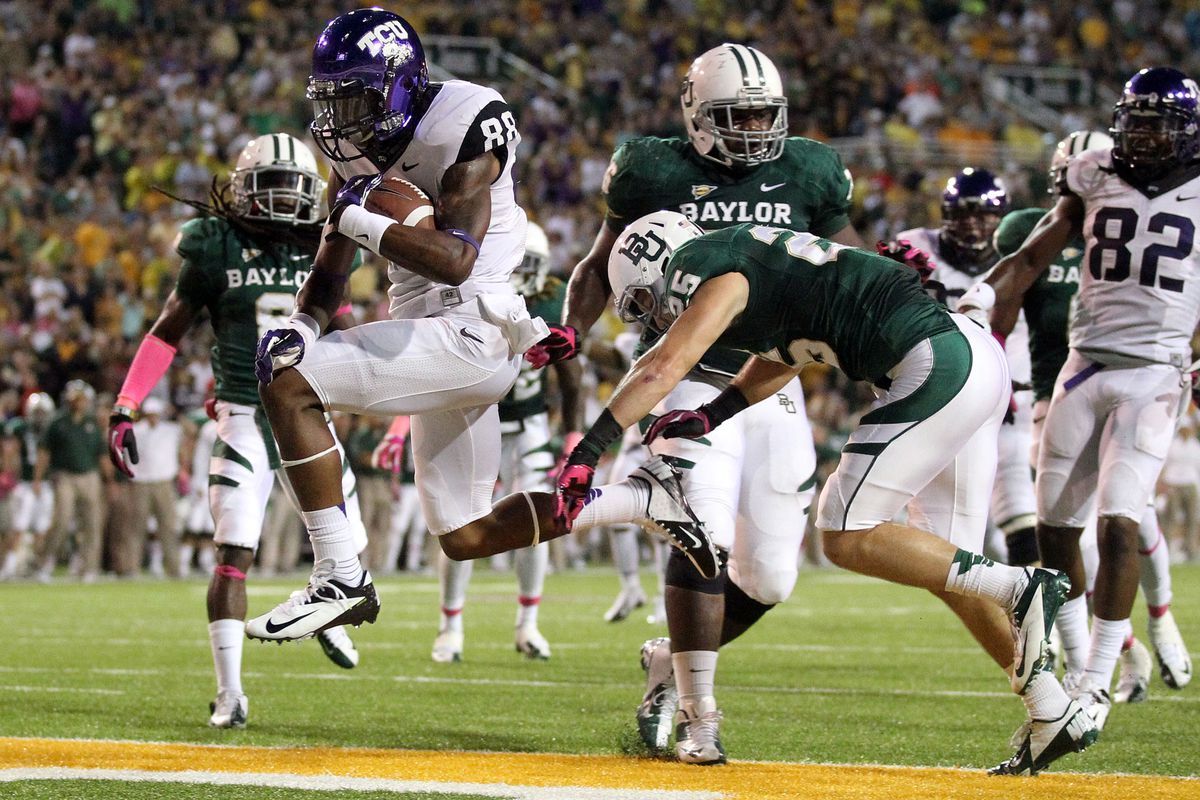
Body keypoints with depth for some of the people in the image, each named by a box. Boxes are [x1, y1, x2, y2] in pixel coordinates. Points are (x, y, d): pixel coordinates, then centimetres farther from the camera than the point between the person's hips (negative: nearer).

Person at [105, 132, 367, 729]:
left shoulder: (323, 252, 5)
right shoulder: (217, 249, -4)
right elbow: (167, 333, 0)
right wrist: (124, 409, -7)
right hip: (244, 422, -3)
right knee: (233, 555, -9)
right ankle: (229, 694, -4)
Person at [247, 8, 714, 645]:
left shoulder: (460, 129, -15)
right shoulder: (357, 149, 10)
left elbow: (455, 260, -25)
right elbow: (329, 272, 11)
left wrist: (358, 218, -22)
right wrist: (301, 326, -9)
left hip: (470, 334, -10)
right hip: (425, 330, 10)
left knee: (287, 382, -20)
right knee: (466, 539, 15)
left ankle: (340, 579, -17)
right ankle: (645, 497, 24)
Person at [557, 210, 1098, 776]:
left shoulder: (719, 275, -6)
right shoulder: (755, 259, 22)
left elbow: (664, 366, -18)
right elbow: (782, 359, 34)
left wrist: (587, 450, -21)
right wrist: (707, 418, 20)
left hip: (937, 364, -10)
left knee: (848, 537, -8)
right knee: (943, 564, 12)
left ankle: (1021, 589, -12)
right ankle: (1054, 713, 12)